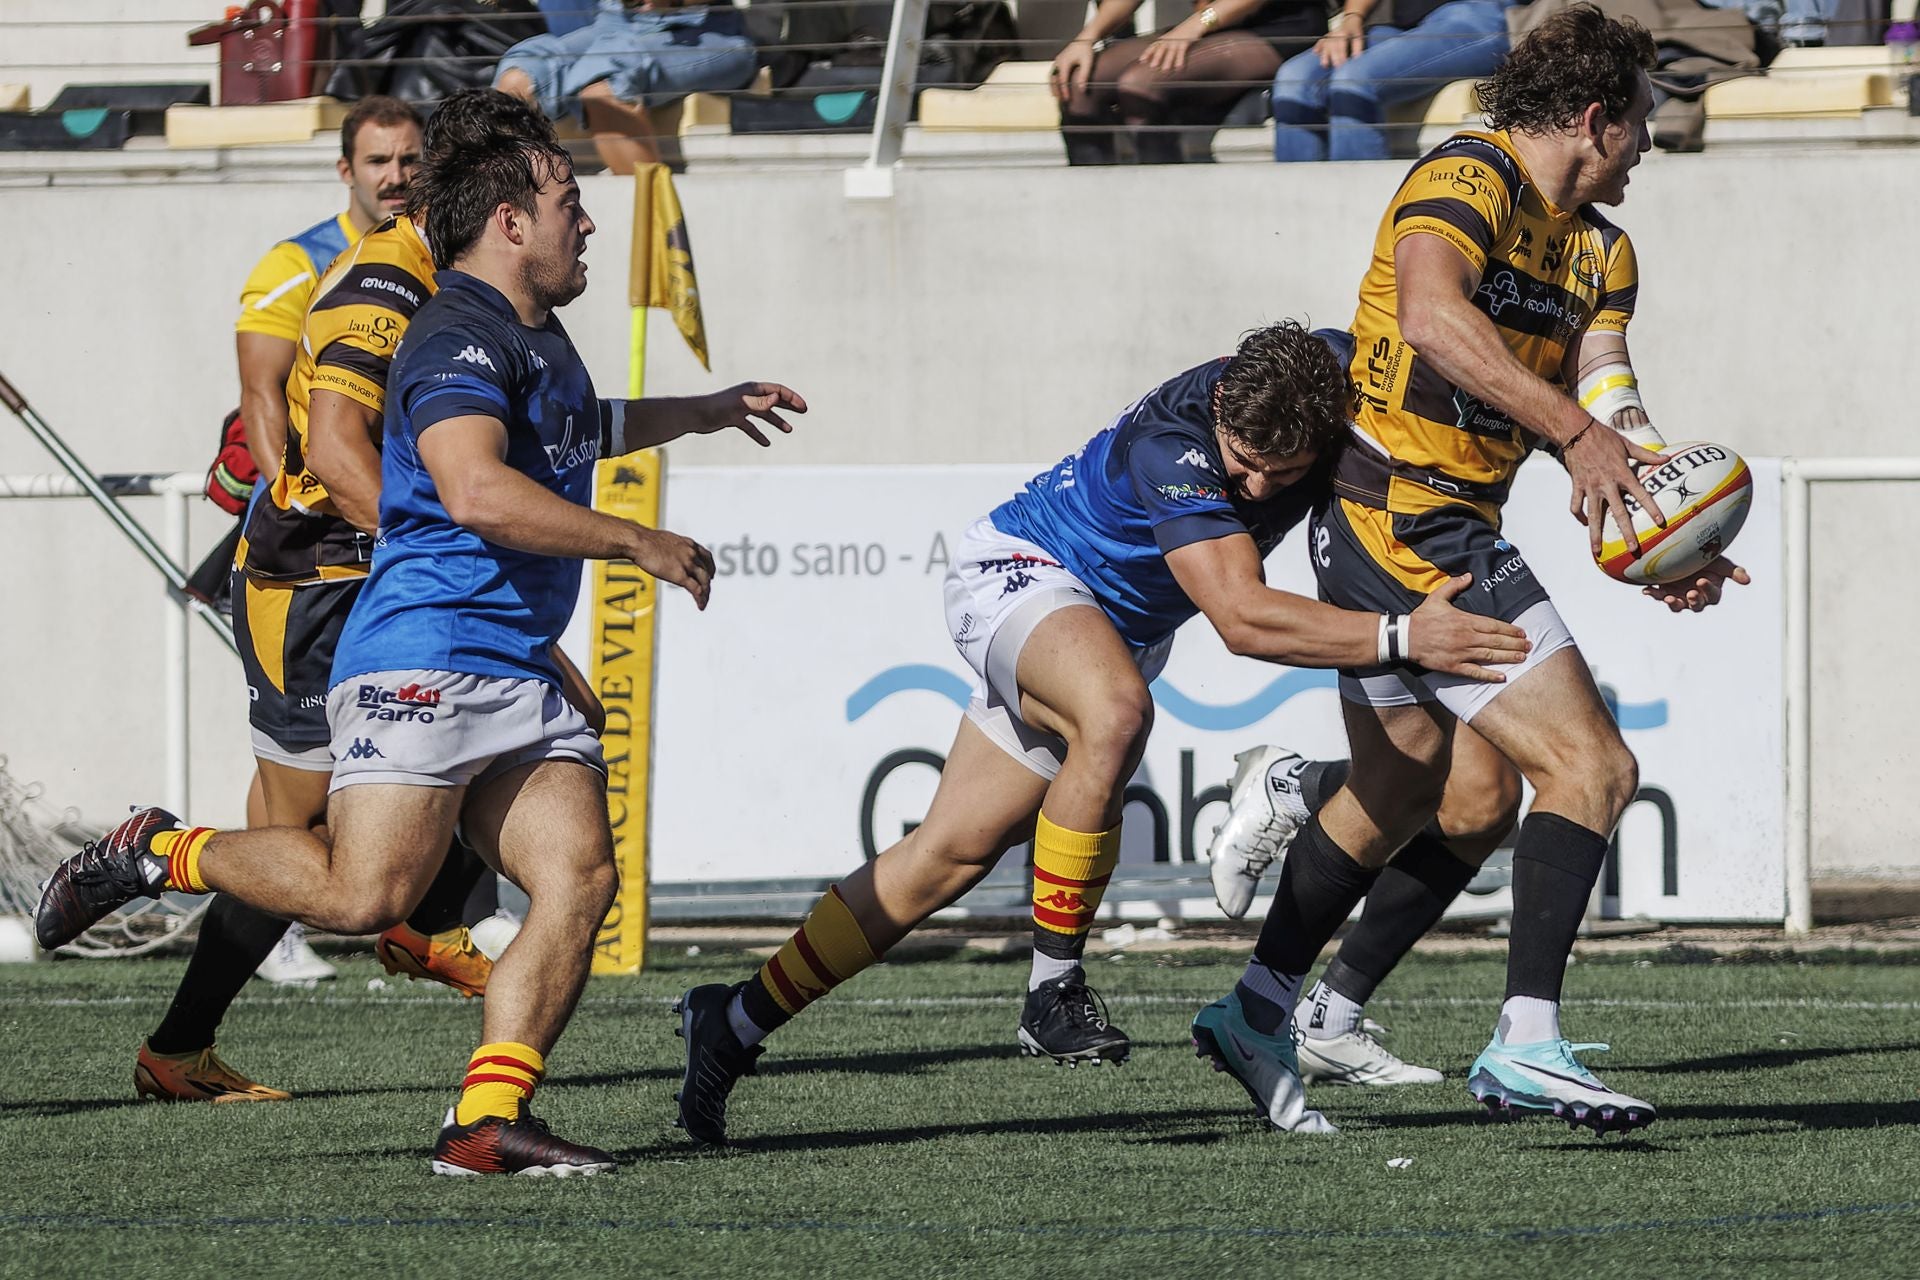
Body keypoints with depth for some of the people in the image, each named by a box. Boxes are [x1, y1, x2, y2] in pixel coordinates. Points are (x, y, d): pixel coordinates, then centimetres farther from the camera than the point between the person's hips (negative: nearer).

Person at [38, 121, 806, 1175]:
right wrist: (639, 544, -20)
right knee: (366, 894, -18)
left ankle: (486, 1120, -12)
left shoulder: (539, 339, 23)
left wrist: (703, 412, 57)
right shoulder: (460, 336, -10)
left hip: (522, 674, 10)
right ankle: (158, 853, 5)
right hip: (424, 660, -9)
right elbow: (477, 491, -27)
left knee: (578, 879, -9)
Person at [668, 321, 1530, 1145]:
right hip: (1018, 574, -7)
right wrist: (1403, 638, -47)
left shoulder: (1333, 385, -17)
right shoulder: (1171, 447, -37)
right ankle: (1052, 987, -29)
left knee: (948, 858, 5)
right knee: (1116, 709, -40)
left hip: (1115, 632, 7)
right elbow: (1242, 617, -42)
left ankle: (737, 1021, 14)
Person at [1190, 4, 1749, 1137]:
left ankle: (1258, 1012, 35)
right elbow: (1432, 315, -33)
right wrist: (1576, 431, -39)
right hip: (1404, 523, -10)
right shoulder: (1465, 180, -14)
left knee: (1401, 793, 24)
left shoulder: (1602, 251, 14)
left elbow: (1607, 399, 3)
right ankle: (1527, 1043, -18)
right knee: (1592, 768, -14)